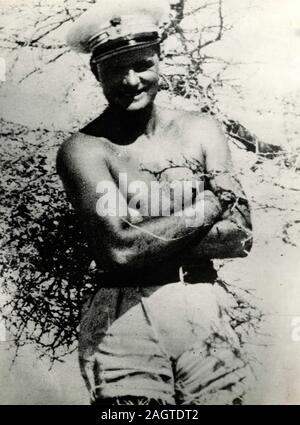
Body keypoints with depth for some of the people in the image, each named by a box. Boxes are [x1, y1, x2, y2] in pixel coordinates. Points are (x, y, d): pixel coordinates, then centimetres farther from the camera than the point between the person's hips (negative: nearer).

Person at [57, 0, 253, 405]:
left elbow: (239, 235, -3)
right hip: (124, 315, -3)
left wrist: (148, 237, -13)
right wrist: (213, 202, -10)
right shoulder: (83, 149, -7)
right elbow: (116, 249, -19)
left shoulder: (201, 129, 4)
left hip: (205, 308, 4)